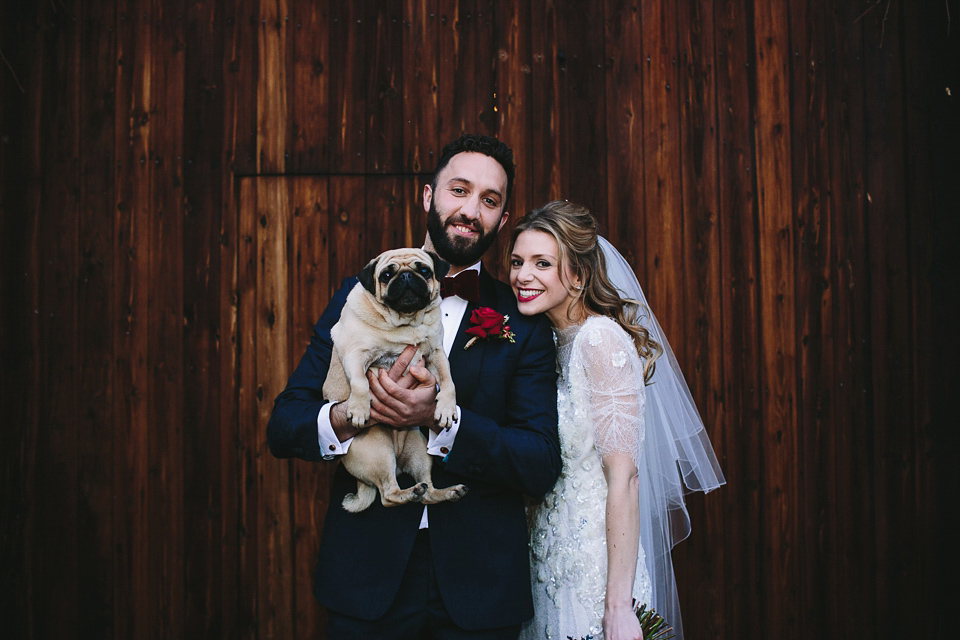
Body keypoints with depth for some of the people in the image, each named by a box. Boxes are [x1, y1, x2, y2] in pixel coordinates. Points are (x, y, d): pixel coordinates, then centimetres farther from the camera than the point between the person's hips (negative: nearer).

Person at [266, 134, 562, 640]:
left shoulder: (523, 324, -1)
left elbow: (542, 465, -9)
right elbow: (283, 426, -1)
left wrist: (439, 419, -23)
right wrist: (346, 418, -23)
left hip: (479, 582, 0)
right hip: (367, 576, 1)